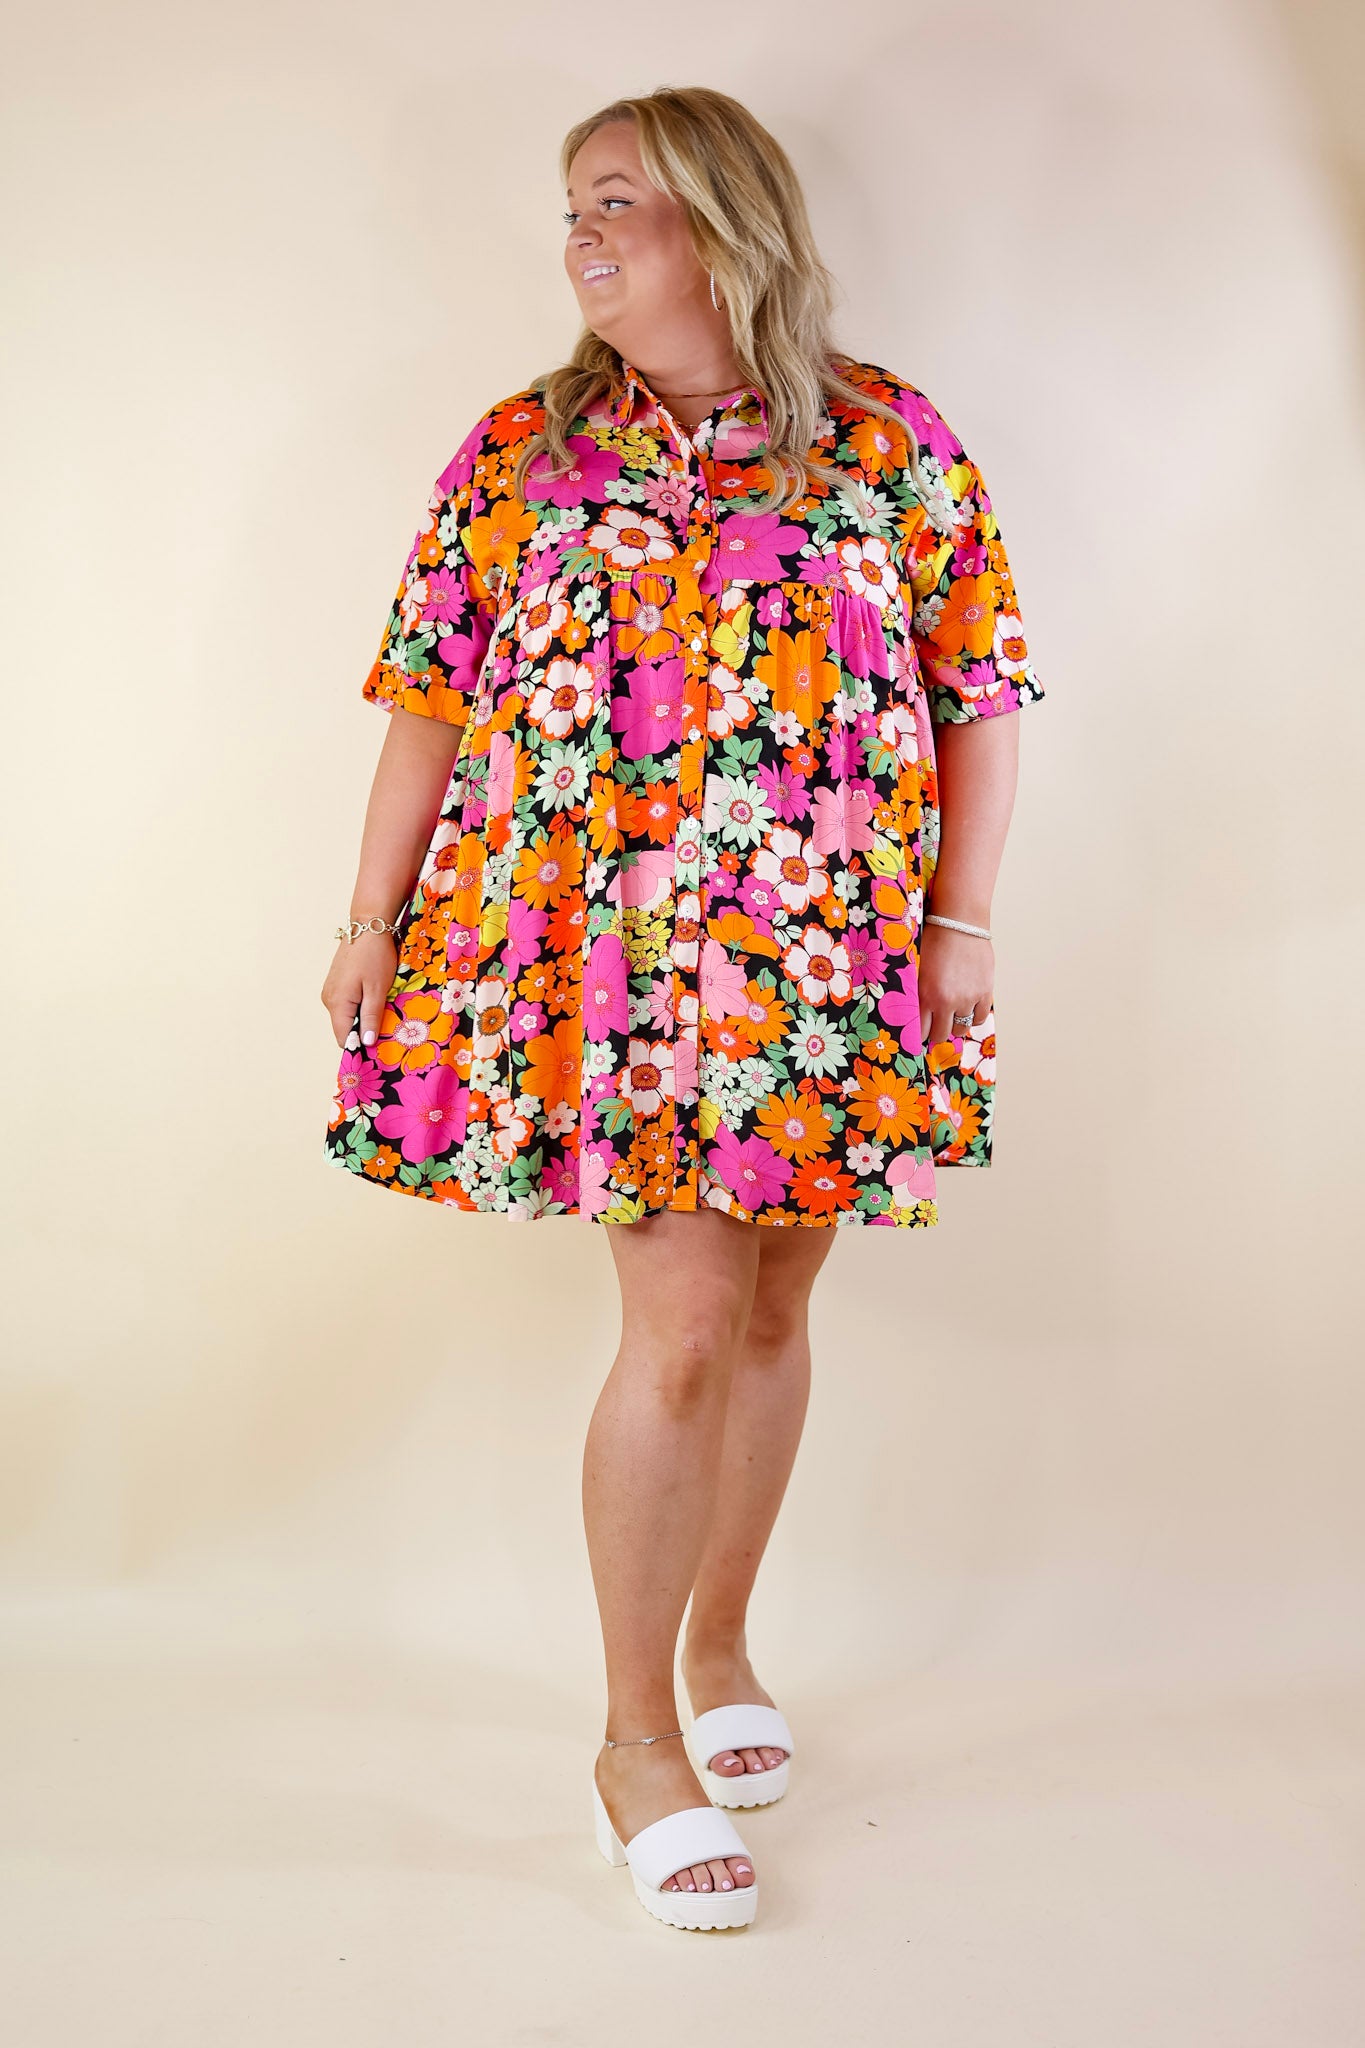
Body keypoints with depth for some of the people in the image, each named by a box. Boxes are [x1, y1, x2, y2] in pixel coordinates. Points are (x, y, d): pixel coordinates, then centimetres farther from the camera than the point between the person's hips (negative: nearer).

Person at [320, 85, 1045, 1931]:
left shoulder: (893, 442, 4)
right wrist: (373, 921, 4)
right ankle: (638, 1738, 10)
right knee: (684, 1322, -7)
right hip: (603, 963, -1)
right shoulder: (520, 450, 5)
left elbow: (983, 690, 5)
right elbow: (430, 699, 6)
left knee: (770, 1312, 11)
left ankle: (719, 1647, 34)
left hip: (831, 965, 2)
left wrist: (966, 920, -1)